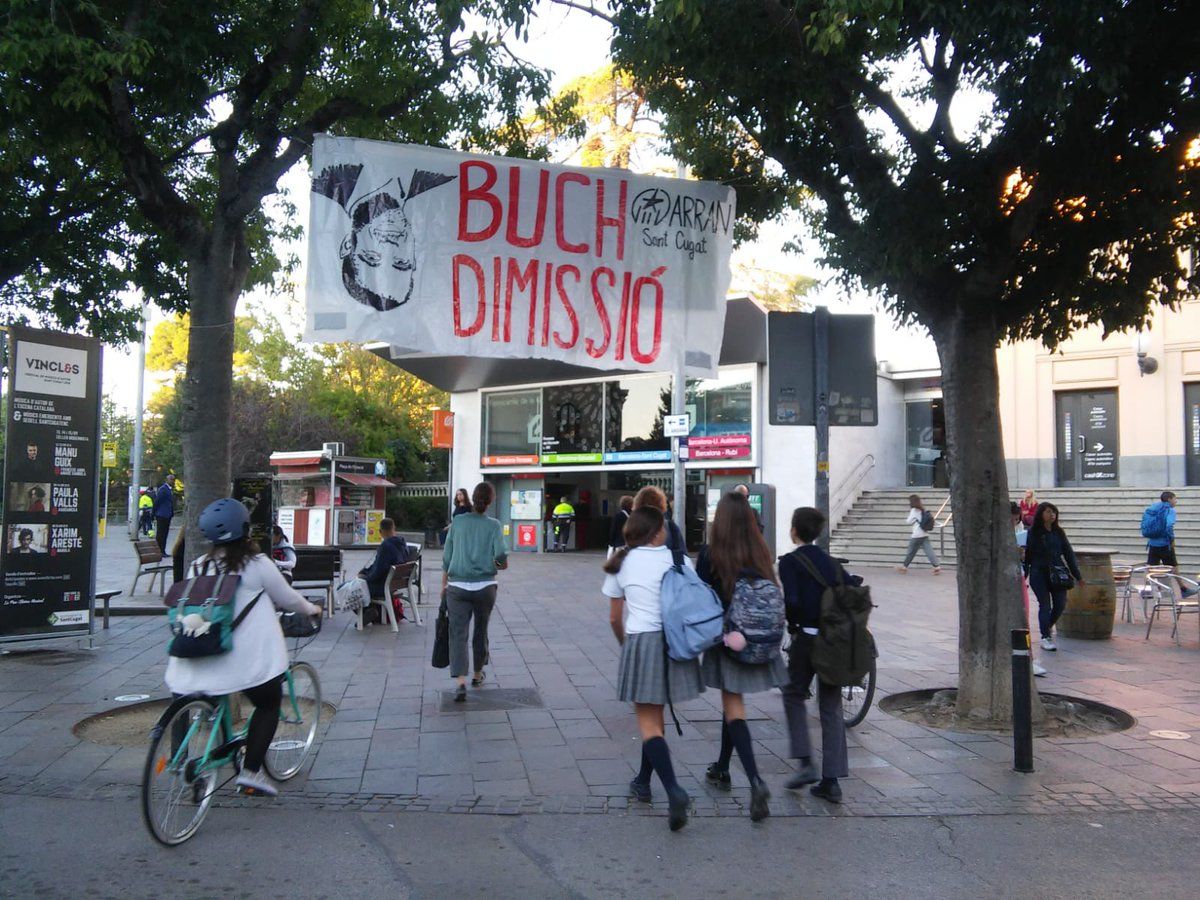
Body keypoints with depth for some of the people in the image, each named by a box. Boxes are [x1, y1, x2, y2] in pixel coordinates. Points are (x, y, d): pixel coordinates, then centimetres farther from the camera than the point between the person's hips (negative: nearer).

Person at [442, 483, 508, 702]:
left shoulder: (458, 522, 3)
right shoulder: (493, 525, -2)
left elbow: (446, 557, 5)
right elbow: (501, 555, -14)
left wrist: (444, 585, 14)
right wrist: (501, 565, 9)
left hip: (457, 587, 0)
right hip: (485, 586, 0)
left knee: (458, 633, -2)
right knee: (481, 630, 18)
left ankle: (461, 682, -17)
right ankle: (478, 674, 34)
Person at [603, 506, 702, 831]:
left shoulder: (621, 564, 1)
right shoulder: (679, 560, 1)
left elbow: (615, 618, 7)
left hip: (640, 642, -2)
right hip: (677, 642, 3)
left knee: (648, 722, 1)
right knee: (655, 715, 20)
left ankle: (674, 791, -16)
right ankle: (643, 782, 33)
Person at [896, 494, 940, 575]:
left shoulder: (914, 510, -9)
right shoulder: (922, 510, 12)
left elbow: (909, 521, -6)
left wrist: (905, 521, 12)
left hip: (916, 535, -6)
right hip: (925, 534, 6)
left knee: (911, 552, 5)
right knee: (929, 551, -1)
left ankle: (904, 567, 16)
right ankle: (937, 567, -11)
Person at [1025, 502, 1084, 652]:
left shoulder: (1059, 532, 9)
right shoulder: (1034, 532, -1)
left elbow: (1068, 553, 12)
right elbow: (1028, 554, 1)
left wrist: (1077, 575, 11)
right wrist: (1024, 574, -2)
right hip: (1039, 573, -3)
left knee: (1061, 603, -1)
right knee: (1045, 604, -4)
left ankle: (1047, 626, 28)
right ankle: (1045, 637, 5)